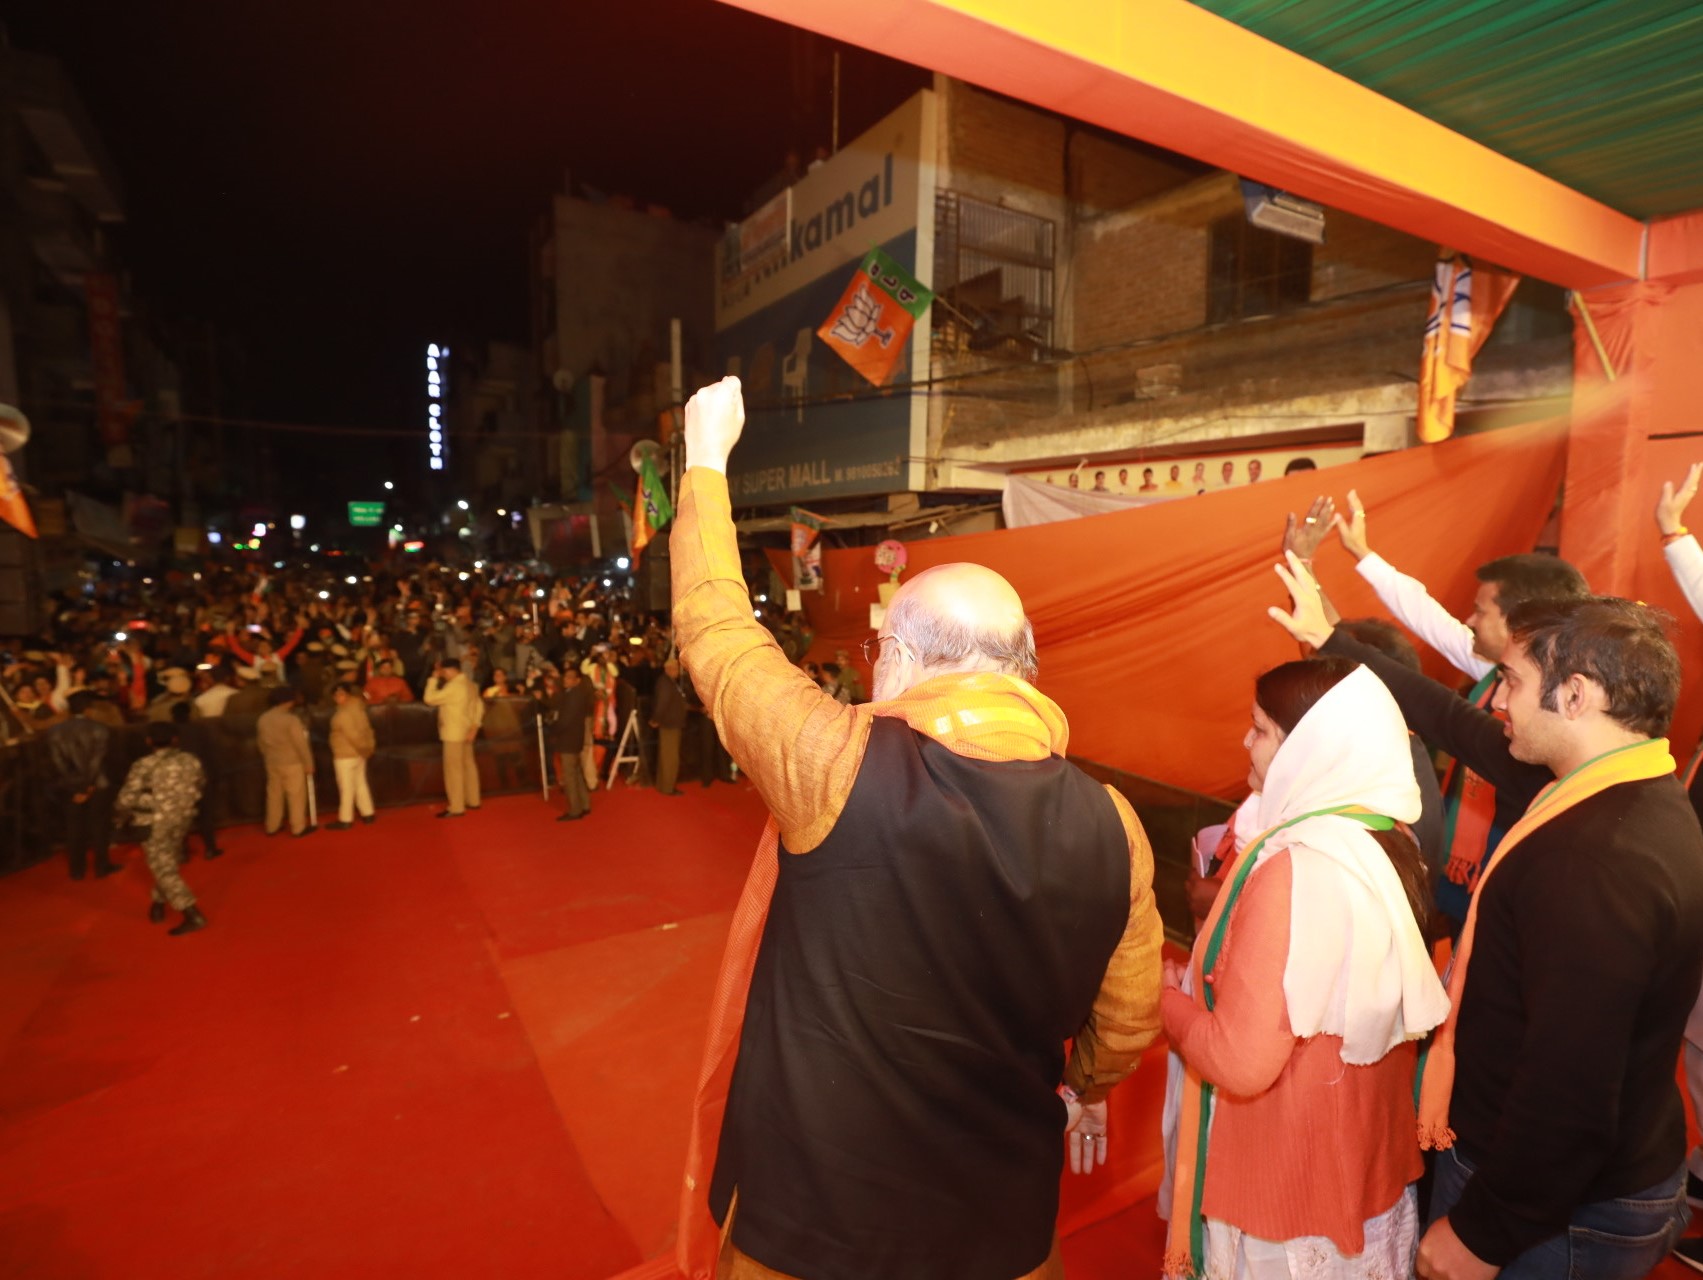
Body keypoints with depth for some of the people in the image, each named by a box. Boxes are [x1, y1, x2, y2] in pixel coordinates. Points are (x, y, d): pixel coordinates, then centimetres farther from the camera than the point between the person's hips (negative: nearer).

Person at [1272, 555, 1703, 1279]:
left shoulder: (1596, 862, -33)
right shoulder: (1633, 796, -2)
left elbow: (1570, 1105, -31)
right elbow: (1454, 724, 8)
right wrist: (1328, 640, 14)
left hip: (1558, 1219, -8)